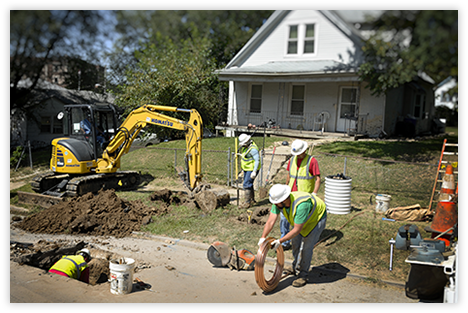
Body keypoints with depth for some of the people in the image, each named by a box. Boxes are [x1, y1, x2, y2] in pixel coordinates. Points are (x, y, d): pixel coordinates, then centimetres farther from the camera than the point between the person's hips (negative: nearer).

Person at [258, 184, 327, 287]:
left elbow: (297, 229, -38)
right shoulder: (279, 202, -24)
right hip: (301, 219, 7)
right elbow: (270, 221, -24)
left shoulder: (301, 205, -45)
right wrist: (263, 238, -34)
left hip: (317, 218, -7)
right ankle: (296, 267, 33)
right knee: (295, 241, 11)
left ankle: (303, 276, 5)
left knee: (307, 246, -9)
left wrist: (280, 241, -36)